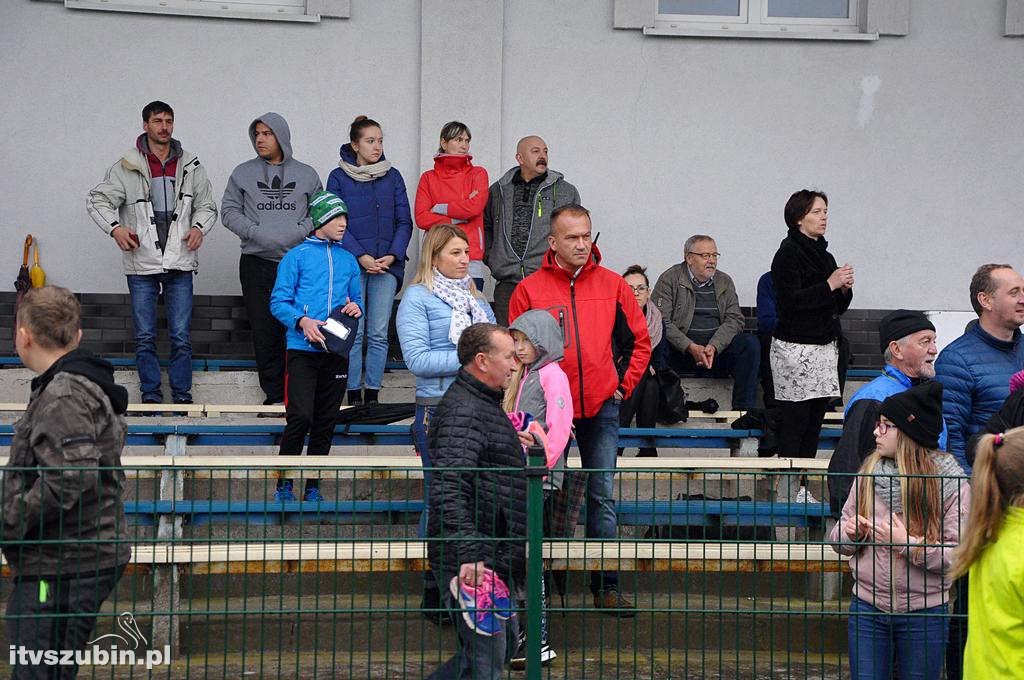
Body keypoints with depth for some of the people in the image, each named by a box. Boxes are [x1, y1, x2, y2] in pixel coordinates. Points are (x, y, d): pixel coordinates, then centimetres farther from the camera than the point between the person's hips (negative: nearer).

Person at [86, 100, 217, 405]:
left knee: (181, 337, 2)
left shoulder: (190, 166, 7)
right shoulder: (127, 167, -1)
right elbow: (98, 200, 2)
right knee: (145, 337, 5)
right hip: (141, 264, -1)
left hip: (179, 264, 1)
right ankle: (150, 396, 14)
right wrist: (114, 227, -15)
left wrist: (199, 227, -5)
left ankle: (182, 396, 12)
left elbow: (207, 205, 15)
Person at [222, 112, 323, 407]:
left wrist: (300, 231, -8)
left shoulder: (306, 175, 10)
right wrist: (254, 231, -9)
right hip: (256, 263, 1)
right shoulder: (243, 173, 10)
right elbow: (229, 210, 7)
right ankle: (274, 395, 10)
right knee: (264, 331, 1)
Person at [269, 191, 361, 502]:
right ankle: (283, 485, 2)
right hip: (303, 349, -5)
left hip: (337, 351, 5)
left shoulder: (348, 260, 15)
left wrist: (356, 307, 0)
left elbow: (356, 299, 23)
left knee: (325, 423, 7)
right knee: (300, 418, -13)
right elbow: (278, 302, -2)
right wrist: (302, 321, -18)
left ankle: (313, 488, 16)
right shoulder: (297, 256, 1)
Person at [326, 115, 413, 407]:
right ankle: (353, 394, 4)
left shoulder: (393, 177, 9)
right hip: (351, 263, -2)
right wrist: (361, 256, -12)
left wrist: (393, 255, -7)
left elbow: (404, 221, 7)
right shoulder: (338, 177, 2)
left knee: (379, 333, 1)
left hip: (387, 263, 2)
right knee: (354, 332, -2)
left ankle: (373, 394, 7)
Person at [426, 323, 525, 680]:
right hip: (472, 562, -11)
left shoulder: (484, 404, 18)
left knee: (504, 641, 20)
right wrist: (469, 555, -36)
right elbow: (449, 488, -30)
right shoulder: (462, 411, -19)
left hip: (493, 558, 11)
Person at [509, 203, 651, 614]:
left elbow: (639, 340, 11)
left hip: (601, 407, 1)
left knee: (602, 496, 4)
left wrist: (623, 385, 5)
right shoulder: (529, 289, -2)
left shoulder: (613, 285, 2)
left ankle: (606, 586, 10)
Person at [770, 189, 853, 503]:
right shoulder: (789, 252, -6)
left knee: (815, 420, 5)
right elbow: (789, 301, -17)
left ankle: (802, 488, 8)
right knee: (794, 422, -8)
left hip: (825, 346, 8)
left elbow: (837, 308, 22)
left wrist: (845, 288, 2)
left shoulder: (824, 254, 18)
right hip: (795, 348, -8)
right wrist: (829, 284, -17)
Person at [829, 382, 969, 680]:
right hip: (867, 608, 3)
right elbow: (839, 539, 8)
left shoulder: (951, 484, -9)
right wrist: (851, 534, -13)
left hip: (923, 613, -2)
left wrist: (909, 544, -24)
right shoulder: (869, 473, 1)